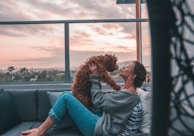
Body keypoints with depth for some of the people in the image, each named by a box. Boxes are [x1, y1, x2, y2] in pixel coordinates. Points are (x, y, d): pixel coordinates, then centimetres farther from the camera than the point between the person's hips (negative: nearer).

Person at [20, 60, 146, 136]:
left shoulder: (129, 95, -17)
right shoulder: (126, 92, 13)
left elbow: (98, 101, -15)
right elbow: (103, 99, 12)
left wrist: (95, 76, -8)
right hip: (100, 123, 10)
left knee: (66, 97, -13)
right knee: (68, 98, 8)